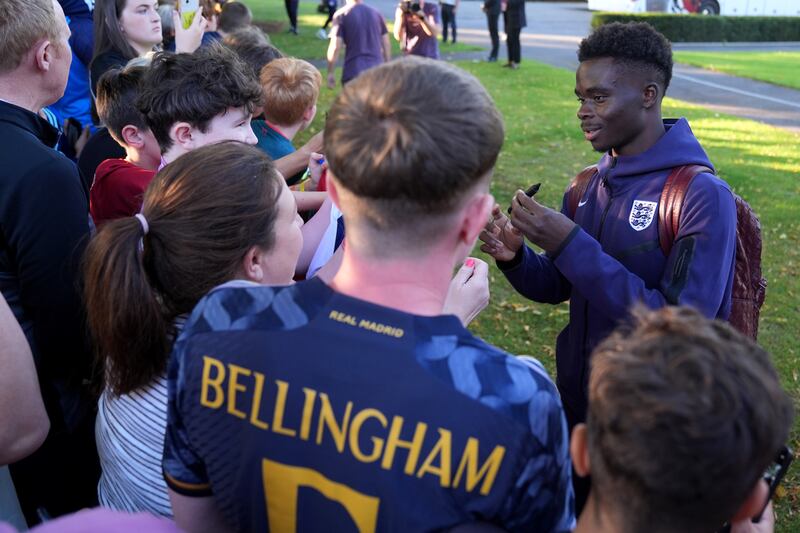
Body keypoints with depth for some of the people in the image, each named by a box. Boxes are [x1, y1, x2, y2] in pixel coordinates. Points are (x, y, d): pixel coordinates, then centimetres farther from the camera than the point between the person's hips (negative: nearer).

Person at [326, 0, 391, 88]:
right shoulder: (376, 13, 10)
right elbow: (386, 44, 12)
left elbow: (335, 47, -8)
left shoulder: (341, 14, -3)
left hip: (353, 73, -4)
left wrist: (330, 73, 0)